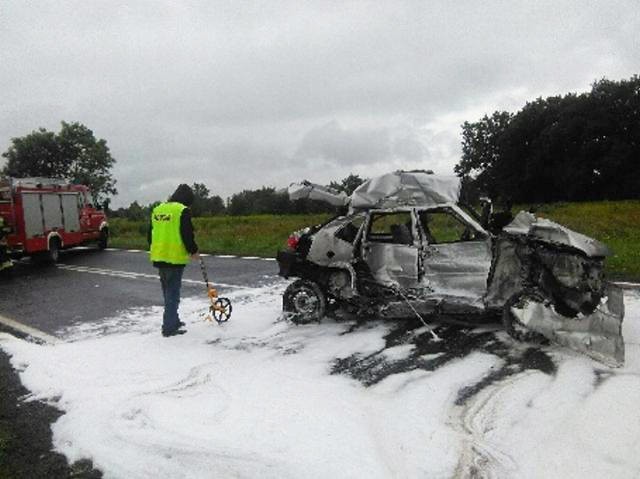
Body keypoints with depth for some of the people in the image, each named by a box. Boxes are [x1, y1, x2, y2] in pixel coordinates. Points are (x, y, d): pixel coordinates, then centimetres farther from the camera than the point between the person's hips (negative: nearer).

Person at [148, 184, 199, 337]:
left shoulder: (157, 209, 12)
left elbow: (151, 234, 17)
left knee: (167, 292, 19)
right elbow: (187, 235, -15)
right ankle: (169, 327, 3)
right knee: (173, 293, 0)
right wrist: (193, 251, 0)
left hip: (159, 257, 7)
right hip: (175, 258, -7)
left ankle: (173, 321, 31)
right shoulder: (183, 211, -11)